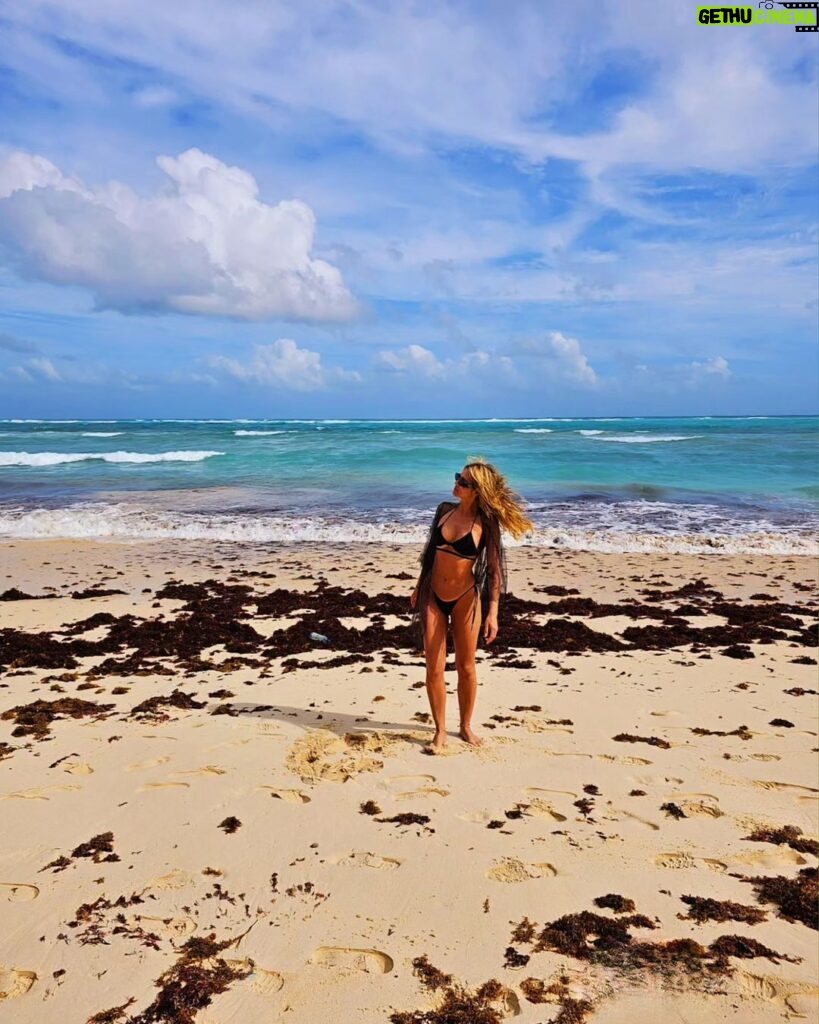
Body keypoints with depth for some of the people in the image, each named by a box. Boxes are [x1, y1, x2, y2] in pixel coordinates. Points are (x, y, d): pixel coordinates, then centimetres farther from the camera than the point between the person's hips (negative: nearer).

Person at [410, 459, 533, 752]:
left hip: (466, 599, -3)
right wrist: (419, 587, 20)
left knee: (465, 667, 10)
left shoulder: (485, 523, -11)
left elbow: (494, 568, -11)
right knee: (434, 668, 3)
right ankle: (440, 731, 18)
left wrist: (493, 612, -17)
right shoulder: (445, 509, 1)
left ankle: (465, 726, 29)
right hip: (433, 597, 3)